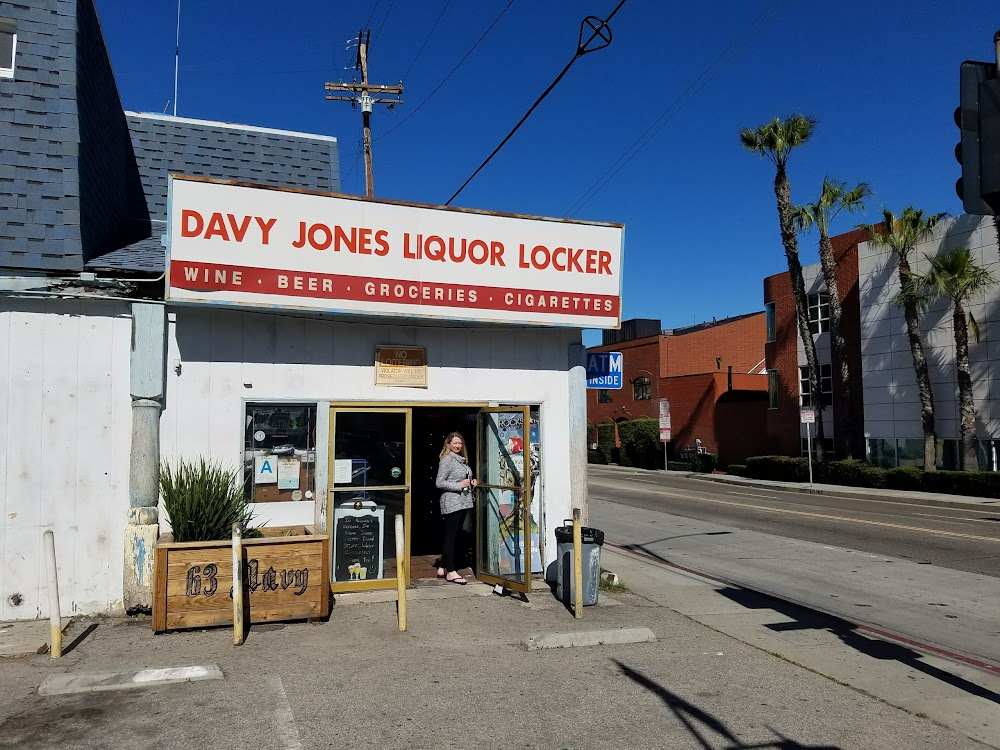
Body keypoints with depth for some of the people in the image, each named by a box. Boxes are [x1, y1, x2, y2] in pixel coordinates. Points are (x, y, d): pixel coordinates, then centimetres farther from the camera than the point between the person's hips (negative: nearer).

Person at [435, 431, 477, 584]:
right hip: (451, 503, -9)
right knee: (450, 537, -4)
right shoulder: (447, 460, -9)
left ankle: (442, 568, 20)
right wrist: (459, 485, -18)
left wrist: (471, 483, 8)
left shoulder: (462, 459, 17)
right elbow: (439, 483, -14)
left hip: (463, 502, 9)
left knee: (453, 537, 12)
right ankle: (451, 572, 0)